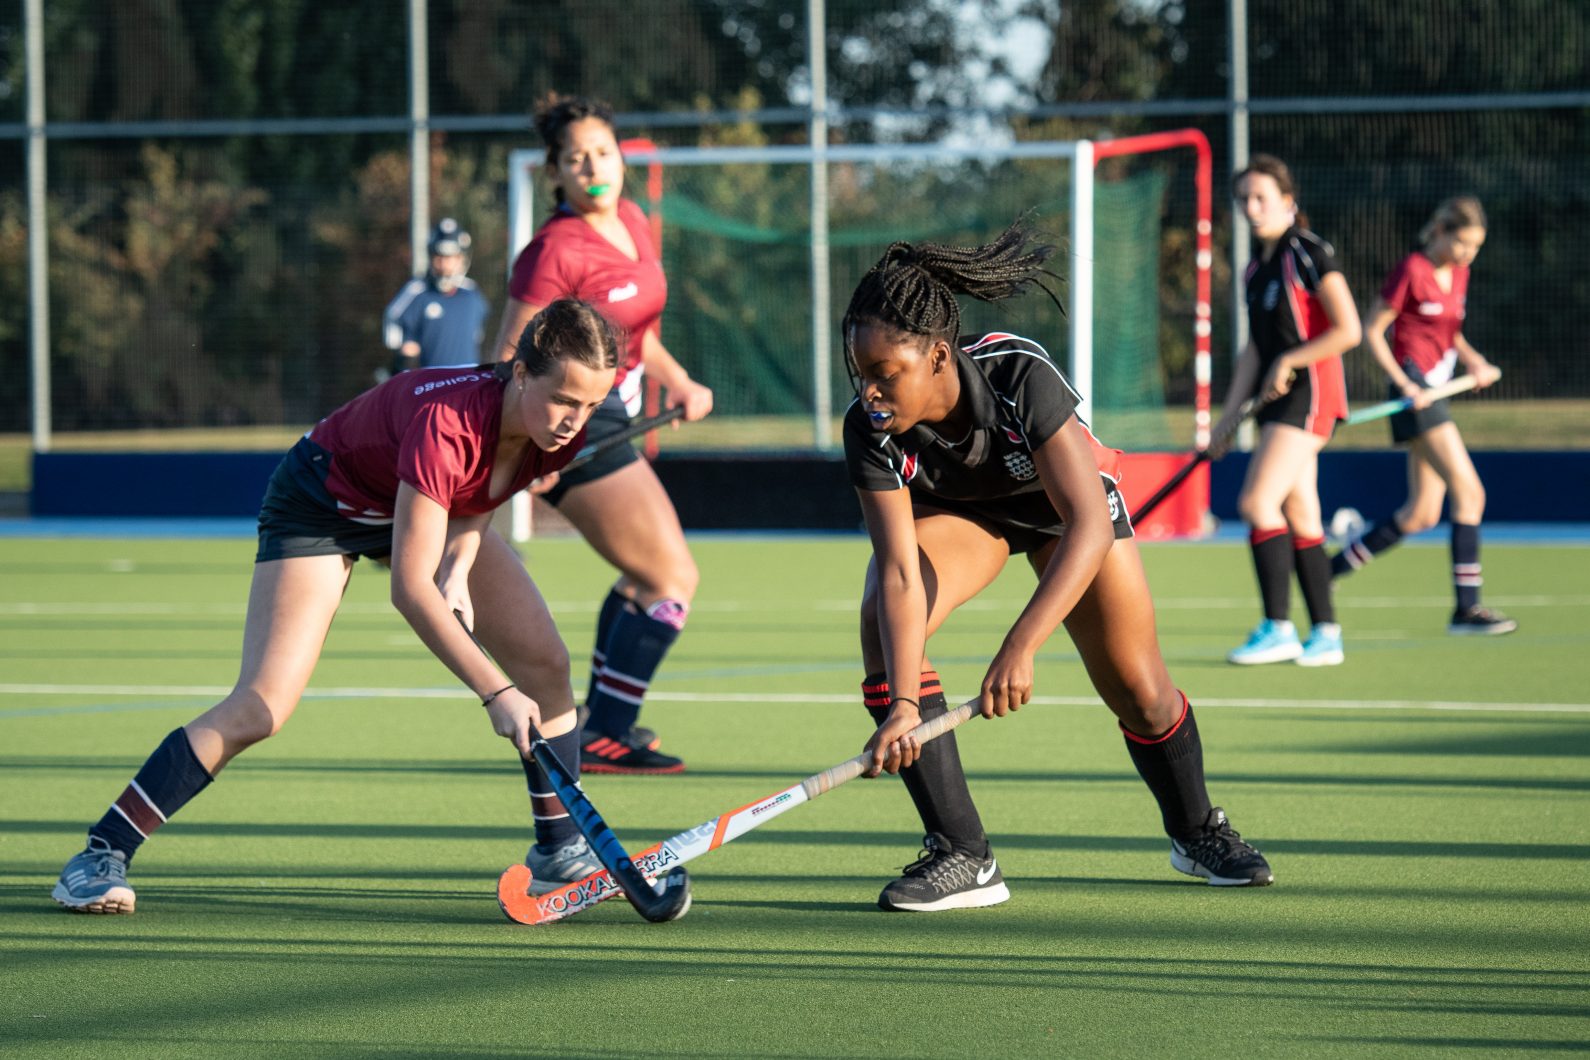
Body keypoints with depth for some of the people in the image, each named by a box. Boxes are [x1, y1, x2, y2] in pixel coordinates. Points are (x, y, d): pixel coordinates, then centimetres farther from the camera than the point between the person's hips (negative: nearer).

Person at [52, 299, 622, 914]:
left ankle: (559, 849, 11)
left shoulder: (565, 427, -22)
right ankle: (100, 856, -10)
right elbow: (410, 589, -40)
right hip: (321, 503, -7)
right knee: (261, 708, -18)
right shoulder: (444, 420, -42)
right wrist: (495, 692, -42)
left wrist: (459, 563, -17)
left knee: (545, 662, -7)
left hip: (432, 504, 7)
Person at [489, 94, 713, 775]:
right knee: (674, 579, -10)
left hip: (610, 418, 10)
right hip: (572, 428, -10)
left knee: (650, 572, 25)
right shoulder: (557, 252, -21)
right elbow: (509, 362, -20)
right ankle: (602, 739, -8)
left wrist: (678, 382, 3)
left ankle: (599, 718, 37)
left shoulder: (633, 224, 5)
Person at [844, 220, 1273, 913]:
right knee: (883, 623, -26)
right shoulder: (869, 428, -33)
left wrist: (1020, 649, -58)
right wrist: (903, 704, -48)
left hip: (1063, 498, -1)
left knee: (1138, 692, -1)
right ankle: (961, 856, -20)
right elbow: (900, 571, -35)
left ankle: (1196, 831, 33)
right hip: (952, 510, 1)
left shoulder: (1020, 377, -42)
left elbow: (1089, 527, -47)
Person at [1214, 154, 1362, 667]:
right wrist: (1231, 411, 11)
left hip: (1310, 393, -9)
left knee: (1258, 501, -16)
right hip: (1277, 398, 9)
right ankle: (1326, 634, 9)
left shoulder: (1309, 254, -10)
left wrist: (1288, 361, -12)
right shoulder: (1257, 267, 15)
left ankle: (1278, 628, -13)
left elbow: (1348, 331, -15)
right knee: (1299, 516, 7)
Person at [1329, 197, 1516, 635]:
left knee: (1421, 515, 8)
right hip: (1416, 392, -9)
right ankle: (1466, 608, -11)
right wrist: (1404, 383, -17)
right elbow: (1372, 331, -8)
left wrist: (1472, 359, 6)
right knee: (1469, 493, -14)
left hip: (1437, 391, 9)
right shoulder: (1411, 271, -11)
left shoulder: (1458, 274, 12)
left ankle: (1328, 569, 18)